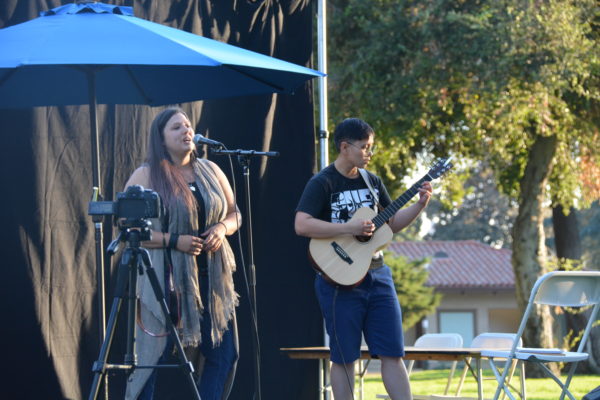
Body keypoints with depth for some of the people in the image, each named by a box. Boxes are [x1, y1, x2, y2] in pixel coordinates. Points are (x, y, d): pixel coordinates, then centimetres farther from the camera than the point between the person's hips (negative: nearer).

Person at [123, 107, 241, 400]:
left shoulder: (210, 171, 13)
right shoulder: (146, 176, -4)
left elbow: (234, 214, 19)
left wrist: (222, 228, -4)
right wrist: (174, 241, -19)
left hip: (211, 277, 6)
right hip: (165, 279, -6)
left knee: (224, 353, 3)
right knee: (154, 357, -7)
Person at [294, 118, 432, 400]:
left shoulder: (372, 182, 11)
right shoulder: (322, 183, -8)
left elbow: (392, 223, 19)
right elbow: (302, 225, -20)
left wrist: (419, 205, 2)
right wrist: (350, 228, -23)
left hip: (377, 278, 6)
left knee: (393, 353, 2)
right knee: (344, 357, 1)